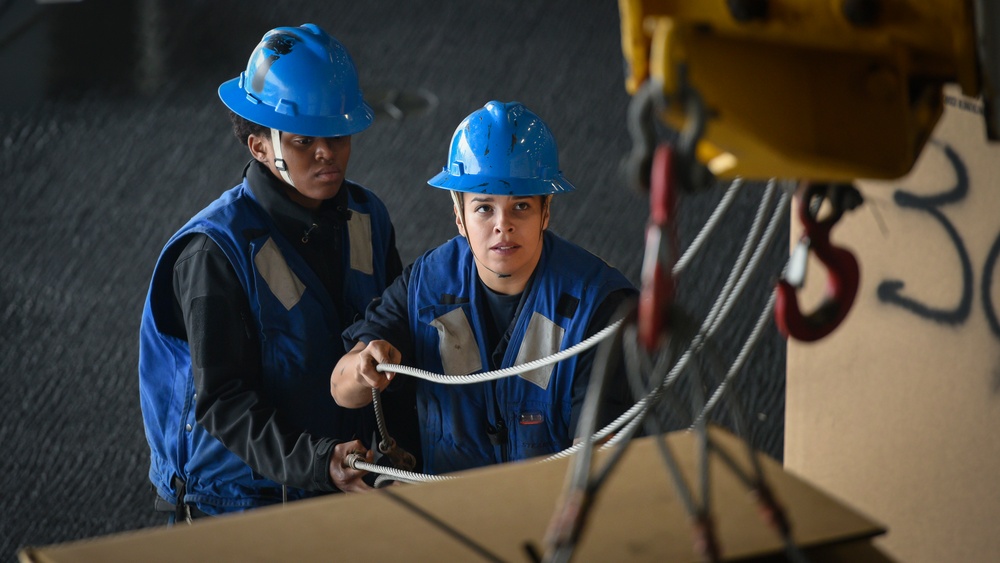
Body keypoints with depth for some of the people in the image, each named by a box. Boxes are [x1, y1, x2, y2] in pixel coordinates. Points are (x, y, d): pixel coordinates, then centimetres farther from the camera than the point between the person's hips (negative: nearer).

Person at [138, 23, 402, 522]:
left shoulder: (366, 219, -1)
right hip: (239, 496, -6)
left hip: (346, 483, 6)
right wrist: (318, 461, -33)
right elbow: (221, 400, -22)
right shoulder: (215, 251, -21)